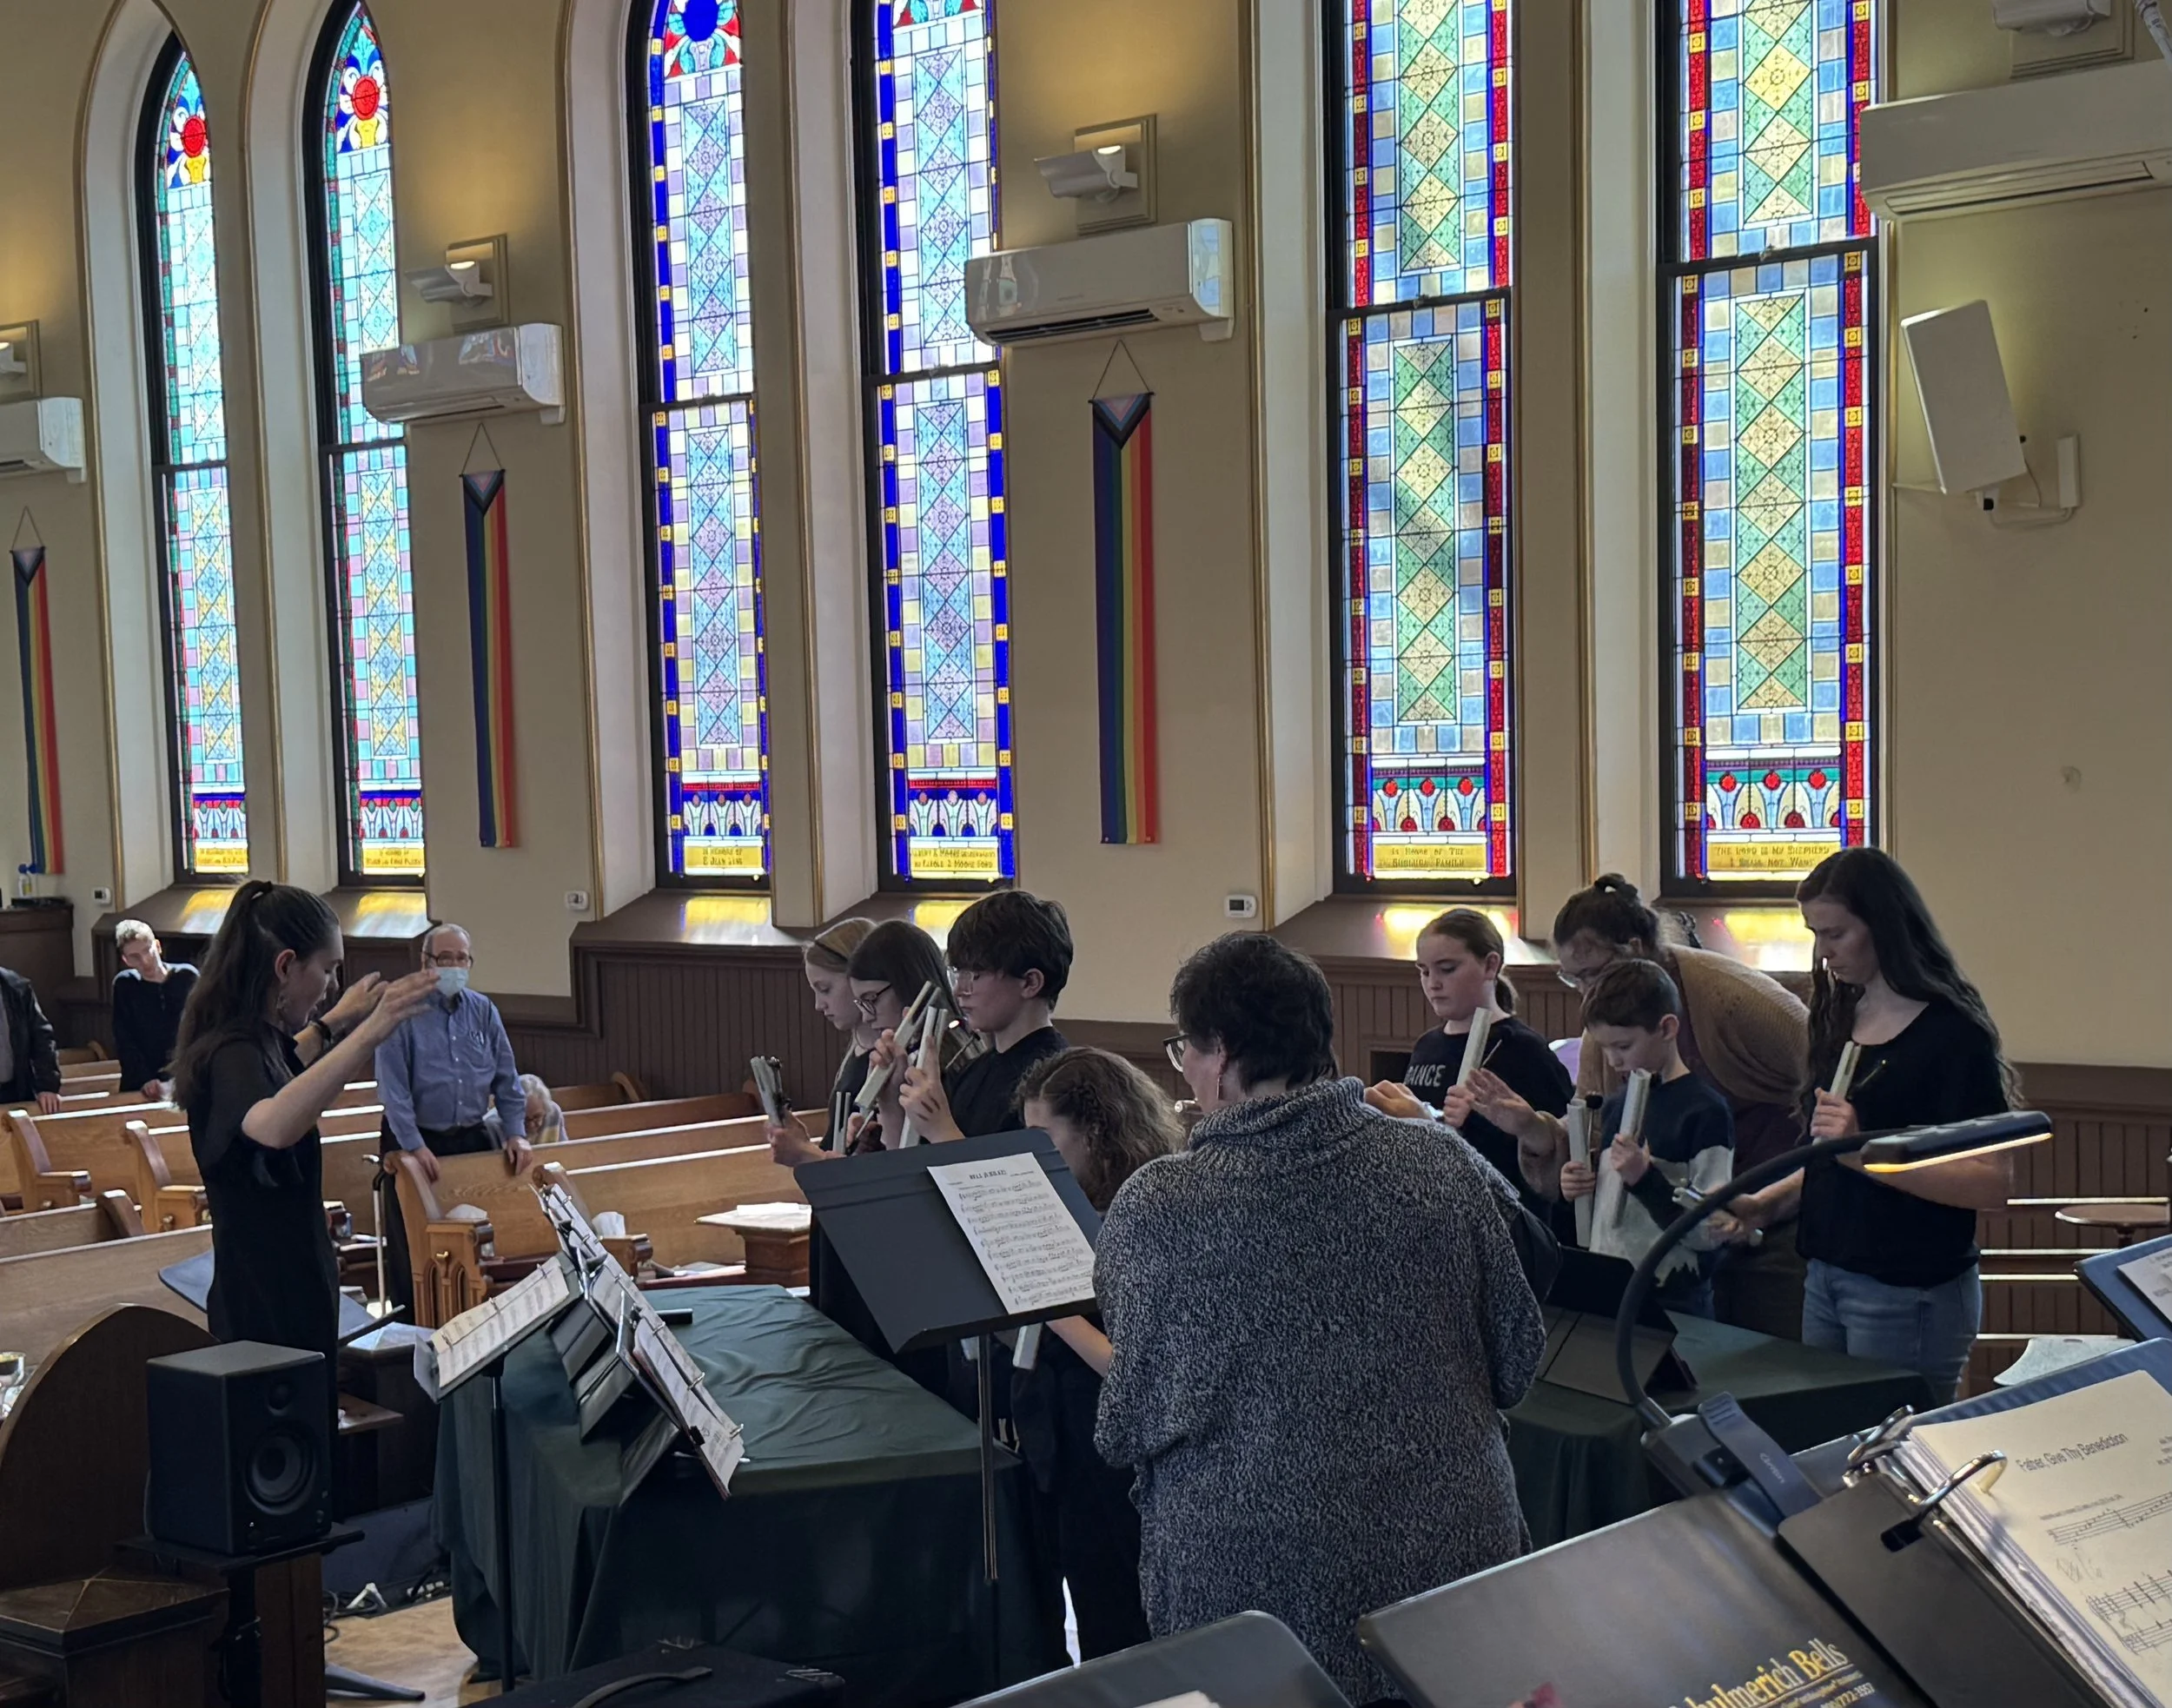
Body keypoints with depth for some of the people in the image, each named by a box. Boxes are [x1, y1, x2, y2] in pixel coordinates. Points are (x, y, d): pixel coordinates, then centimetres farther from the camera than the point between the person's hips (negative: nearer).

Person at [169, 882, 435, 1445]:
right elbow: (272, 1126, -48)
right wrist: (368, 1032, -53)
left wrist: (332, 1024, 32)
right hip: (273, 1300, -10)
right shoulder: (231, 1056, -23)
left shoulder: (246, 1043, 7)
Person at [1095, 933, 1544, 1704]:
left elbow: (1129, 1429, -9)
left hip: (1260, 1583, -2)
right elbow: (1518, 1362, 3)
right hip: (1452, 1552, 3)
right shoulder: (1447, 1166, -6)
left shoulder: (1158, 1208, -14)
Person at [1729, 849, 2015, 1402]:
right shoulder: (1841, 1018, 11)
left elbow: (1994, 1183, -19)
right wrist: (1766, 1202, 4)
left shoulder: (1952, 1033, -12)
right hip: (1826, 1276, 8)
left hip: (1910, 1295, -7)